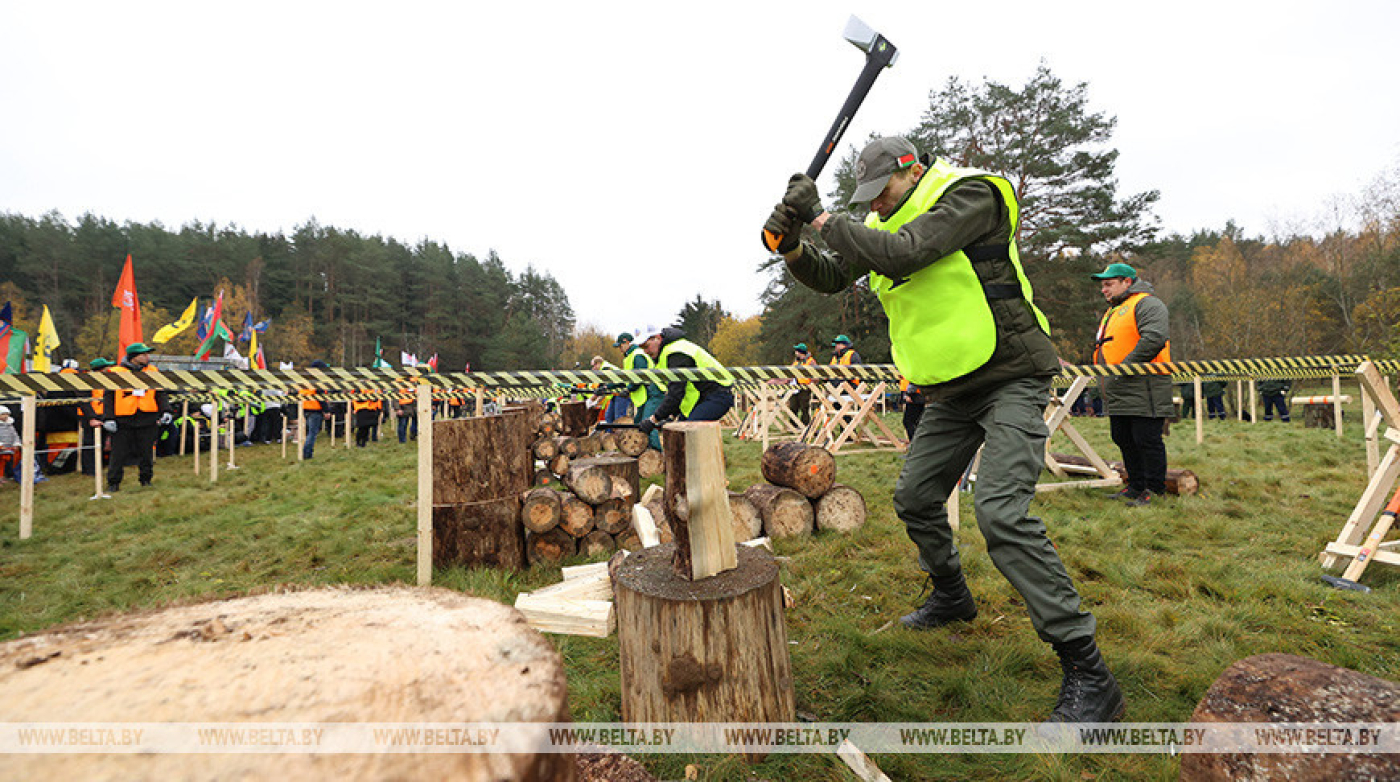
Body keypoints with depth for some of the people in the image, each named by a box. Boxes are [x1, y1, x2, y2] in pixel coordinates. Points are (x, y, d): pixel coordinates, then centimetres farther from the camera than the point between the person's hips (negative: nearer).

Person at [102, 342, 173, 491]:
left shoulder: (152, 371, 9)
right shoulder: (116, 373, 0)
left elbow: (160, 393, 14)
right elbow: (108, 397, 2)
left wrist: (165, 411, 2)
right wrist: (108, 418, -6)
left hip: (148, 420, 2)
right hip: (123, 421, -2)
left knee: (146, 453, 8)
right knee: (119, 454, 2)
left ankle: (146, 480, 20)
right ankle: (113, 483, 13)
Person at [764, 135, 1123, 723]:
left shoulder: (969, 195, -13)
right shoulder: (882, 224, 10)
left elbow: (903, 253, -28)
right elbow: (830, 278, 11)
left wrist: (825, 219, -19)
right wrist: (792, 246, -8)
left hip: (1010, 381, -8)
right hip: (950, 393, 8)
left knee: (1001, 513, -22)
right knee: (914, 500, 13)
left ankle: (1089, 677, -10)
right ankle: (952, 597, 39)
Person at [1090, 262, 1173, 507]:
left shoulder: (1147, 304, -6)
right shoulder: (1113, 311, 25)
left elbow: (1153, 339, -22)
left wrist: (1125, 367, -22)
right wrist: (1104, 373, 14)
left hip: (1142, 391, -10)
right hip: (1118, 395, 10)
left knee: (1147, 441, -5)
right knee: (1124, 440, 13)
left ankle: (1155, 490, 5)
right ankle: (1136, 488, 23)